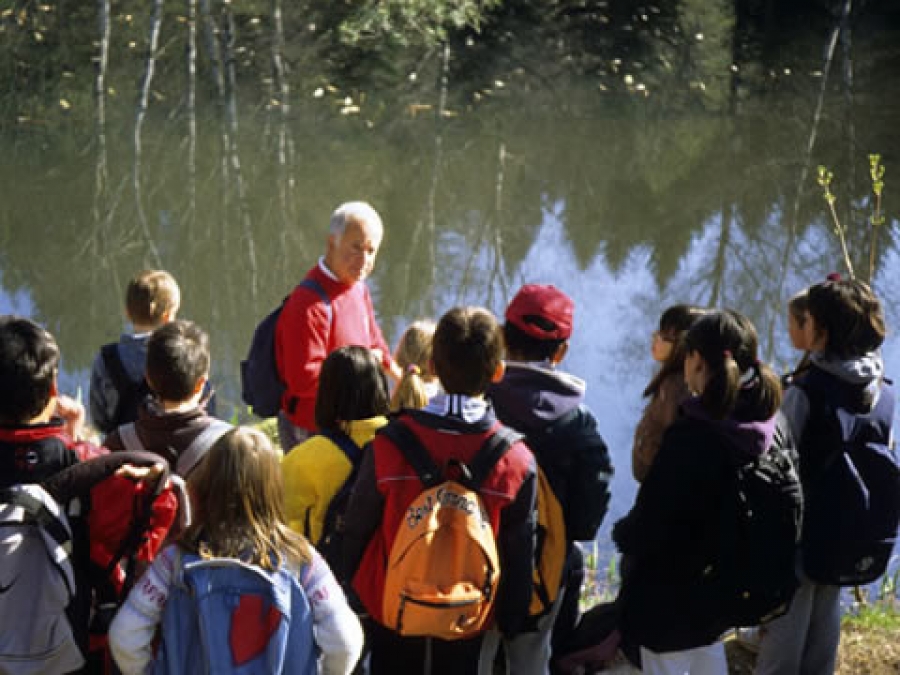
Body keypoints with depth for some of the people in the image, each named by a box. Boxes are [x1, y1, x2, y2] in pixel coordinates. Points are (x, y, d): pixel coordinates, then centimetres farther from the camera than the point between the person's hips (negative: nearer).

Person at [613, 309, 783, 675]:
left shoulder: (692, 435, -27)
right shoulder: (762, 428, -3)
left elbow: (651, 519, -23)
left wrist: (623, 534, -1)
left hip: (669, 594, -8)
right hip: (719, 586, 8)